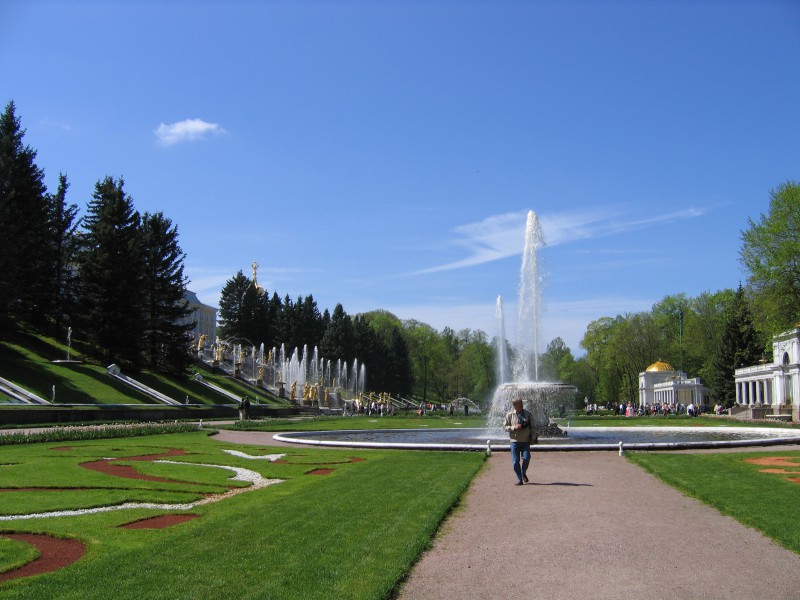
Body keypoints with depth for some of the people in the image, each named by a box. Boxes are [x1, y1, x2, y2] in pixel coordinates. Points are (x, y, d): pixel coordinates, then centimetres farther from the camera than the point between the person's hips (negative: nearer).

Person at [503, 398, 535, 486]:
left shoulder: (528, 414, 3)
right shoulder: (509, 414, -1)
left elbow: (532, 427, 10)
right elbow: (505, 426, 1)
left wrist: (533, 438, 5)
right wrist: (514, 427, -14)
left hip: (525, 441, 1)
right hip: (514, 441, -1)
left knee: (526, 458, -7)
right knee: (515, 461, -1)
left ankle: (524, 473, 22)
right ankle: (519, 479, 12)